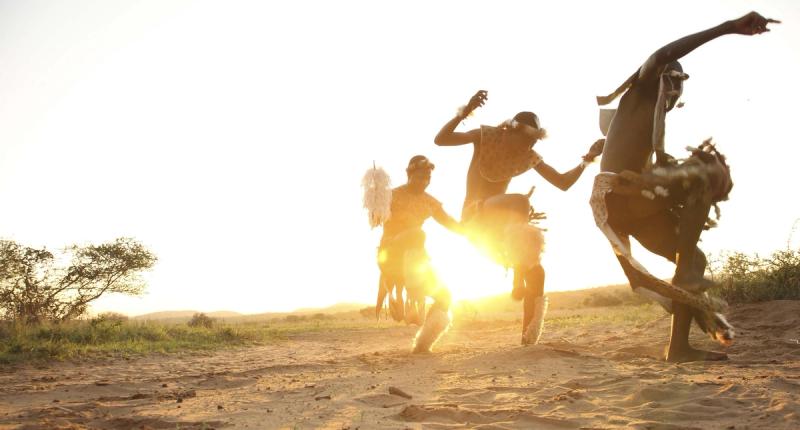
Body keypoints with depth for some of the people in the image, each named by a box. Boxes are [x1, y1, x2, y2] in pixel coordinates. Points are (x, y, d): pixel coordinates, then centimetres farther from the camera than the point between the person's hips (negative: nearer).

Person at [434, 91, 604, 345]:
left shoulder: (529, 157, 0)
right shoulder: (486, 137, -11)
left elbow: (563, 183, 2)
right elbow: (440, 140, -21)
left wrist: (587, 159, -7)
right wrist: (465, 112, -32)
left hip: (500, 225, 5)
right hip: (474, 219, -5)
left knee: (535, 271, -10)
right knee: (520, 201, -34)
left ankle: (529, 335, -3)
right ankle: (518, 279, -30)